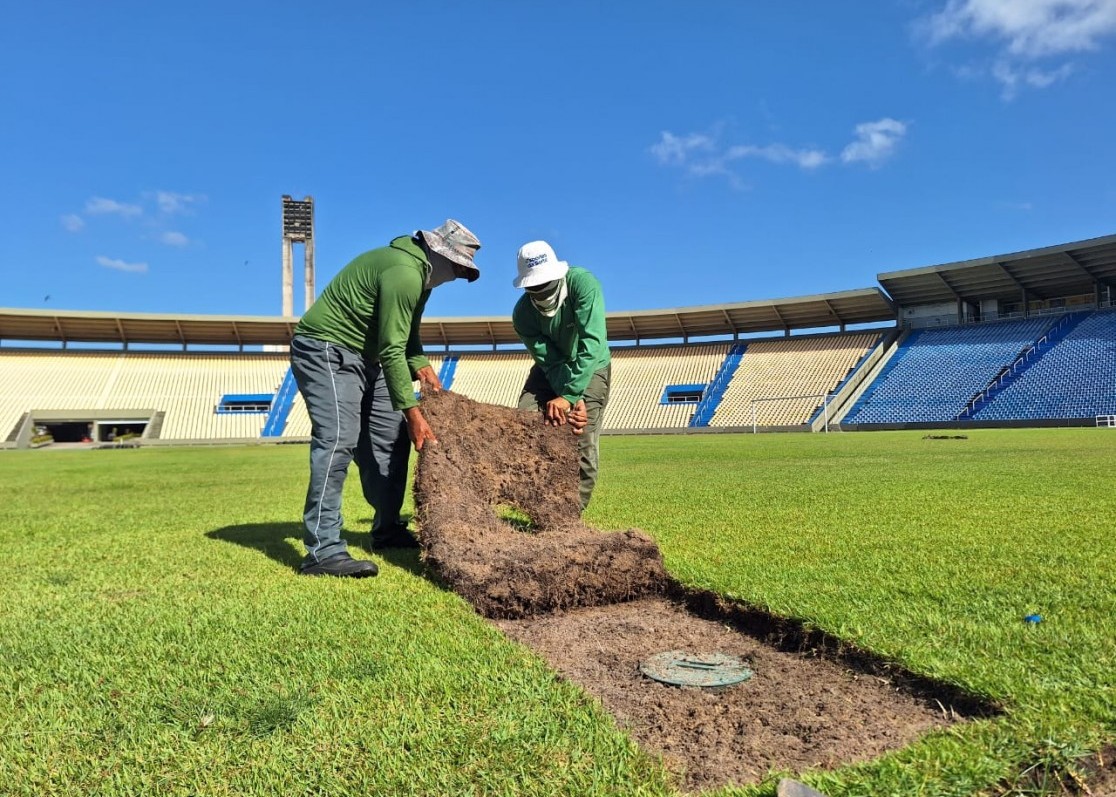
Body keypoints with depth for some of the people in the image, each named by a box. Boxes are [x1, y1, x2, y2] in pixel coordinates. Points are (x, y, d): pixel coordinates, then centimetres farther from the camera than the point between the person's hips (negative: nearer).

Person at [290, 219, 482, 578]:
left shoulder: (420, 272, 10)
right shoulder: (403, 274, -23)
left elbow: (406, 334, 19)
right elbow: (391, 350, -25)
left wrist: (422, 366, 2)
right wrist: (413, 412, -24)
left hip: (362, 356, 11)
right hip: (326, 350, -11)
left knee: (391, 436, 9)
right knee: (338, 439, -22)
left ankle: (387, 530, 18)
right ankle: (323, 551, -23)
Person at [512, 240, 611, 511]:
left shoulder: (582, 283, -32)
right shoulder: (522, 315, -23)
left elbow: (592, 344, -38)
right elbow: (551, 362, -22)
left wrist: (569, 396, -42)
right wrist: (574, 400, -37)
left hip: (590, 367, -2)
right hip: (550, 368, 3)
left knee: (583, 441, -16)